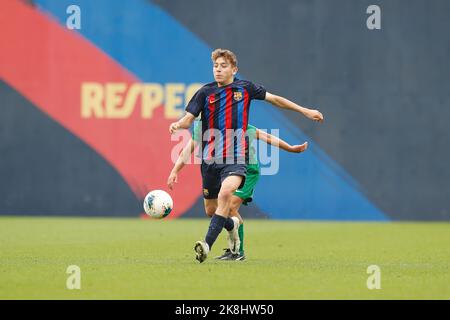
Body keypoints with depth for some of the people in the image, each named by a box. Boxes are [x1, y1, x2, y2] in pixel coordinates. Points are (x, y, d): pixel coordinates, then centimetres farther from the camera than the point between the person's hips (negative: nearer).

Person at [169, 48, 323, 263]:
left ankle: (207, 244, -35)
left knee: (226, 192, -31)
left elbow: (274, 99, 17)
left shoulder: (245, 88, 6)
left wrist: (304, 111, 19)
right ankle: (231, 225, 48)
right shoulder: (205, 92, 4)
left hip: (235, 158, -2)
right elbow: (189, 118, 1)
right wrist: (177, 125, -24)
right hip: (210, 159, 3)